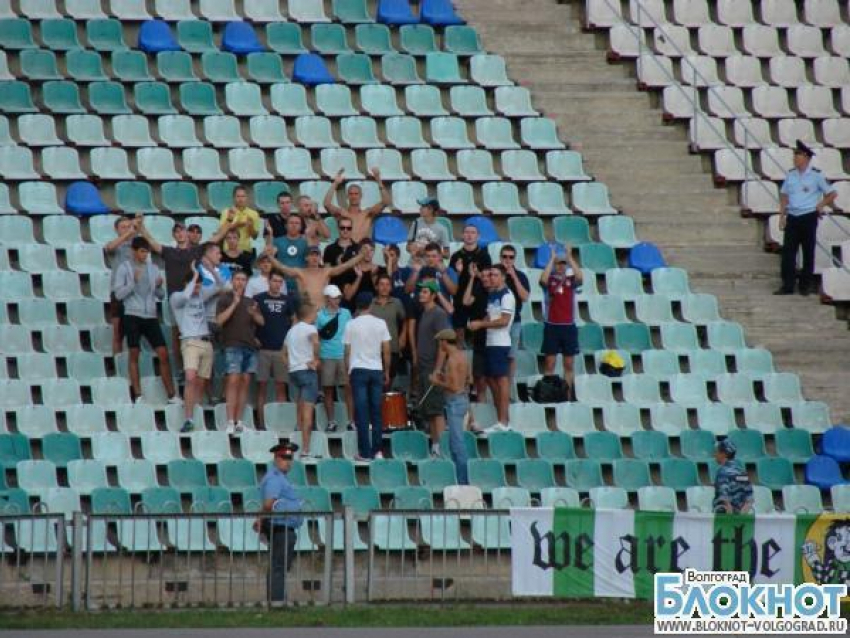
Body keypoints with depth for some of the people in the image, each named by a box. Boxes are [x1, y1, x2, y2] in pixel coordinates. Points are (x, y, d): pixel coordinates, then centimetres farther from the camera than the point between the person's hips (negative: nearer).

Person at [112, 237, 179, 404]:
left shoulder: (153, 268, 12)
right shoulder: (124, 268, 1)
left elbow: (161, 295, 15)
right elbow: (119, 294, -5)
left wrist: (159, 286, -7)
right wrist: (133, 282, -18)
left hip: (151, 316, 3)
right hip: (133, 316, -3)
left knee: (163, 354, -3)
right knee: (134, 354, 0)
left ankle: (171, 395, 1)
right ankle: (137, 395, 4)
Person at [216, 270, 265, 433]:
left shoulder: (250, 302, 20)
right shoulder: (225, 300, 4)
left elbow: (261, 322, 14)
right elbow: (220, 320, -9)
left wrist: (254, 313, -7)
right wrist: (234, 304, -13)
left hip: (250, 347, 5)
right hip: (233, 346, -5)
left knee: (245, 383, 2)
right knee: (233, 382, -13)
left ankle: (239, 421, 4)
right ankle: (230, 422, -17)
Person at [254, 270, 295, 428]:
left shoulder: (287, 300, 10)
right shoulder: (259, 299, 3)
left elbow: (295, 320, 17)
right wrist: (253, 338, -8)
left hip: (282, 349, 2)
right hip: (263, 349, -2)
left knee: (281, 386, 2)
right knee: (262, 386, -2)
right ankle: (262, 423, -1)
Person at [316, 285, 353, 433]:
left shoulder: (345, 313, 8)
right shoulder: (320, 315, 4)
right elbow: (315, 337, 8)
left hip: (344, 355, 0)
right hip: (327, 357, 0)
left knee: (348, 388, -4)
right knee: (328, 390, 3)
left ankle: (351, 421, -2)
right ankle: (331, 422, 9)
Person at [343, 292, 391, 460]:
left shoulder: (351, 325, -2)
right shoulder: (380, 324, 1)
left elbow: (347, 352, 0)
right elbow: (386, 351, 3)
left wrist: (348, 372, 11)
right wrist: (387, 372, 13)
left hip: (358, 370, -2)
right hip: (376, 370, 2)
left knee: (361, 413, -2)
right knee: (376, 412, 7)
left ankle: (365, 451, -5)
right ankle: (378, 450, 5)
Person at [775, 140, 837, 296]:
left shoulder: (816, 176, -4)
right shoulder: (791, 175, 8)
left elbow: (832, 193, 3)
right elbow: (784, 196, 12)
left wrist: (820, 205, -2)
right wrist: (782, 216, 6)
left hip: (808, 217, -4)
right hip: (792, 217, 4)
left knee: (808, 252, 3)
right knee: (788, 250, -3)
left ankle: (806, 285, 10)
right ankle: (788, 285, 0)